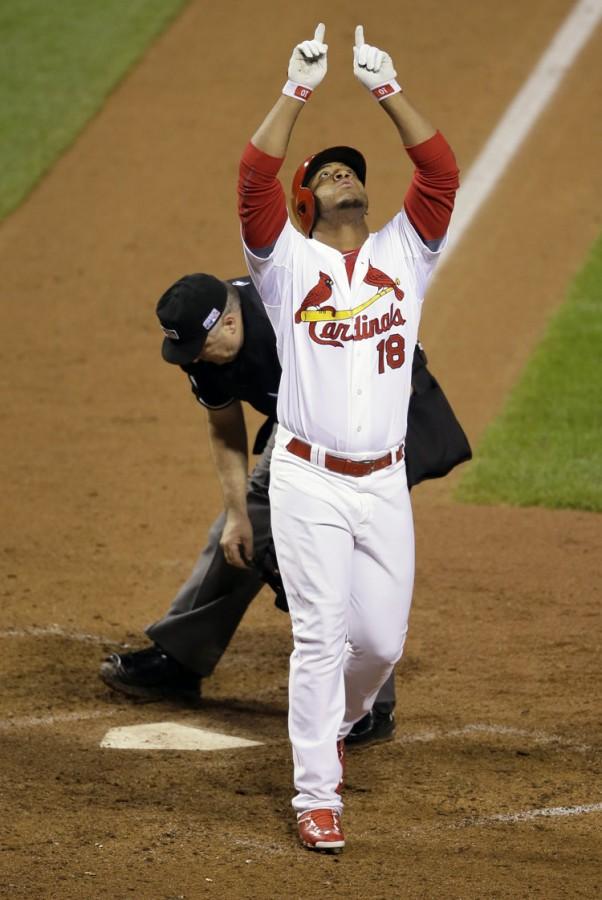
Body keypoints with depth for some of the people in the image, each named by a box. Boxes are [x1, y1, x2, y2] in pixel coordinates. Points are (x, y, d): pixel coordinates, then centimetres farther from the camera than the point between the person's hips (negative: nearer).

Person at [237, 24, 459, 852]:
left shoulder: (403, 255, 11)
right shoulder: (289, 261, 4)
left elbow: (441, 171, -1)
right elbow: (254, 175, -11)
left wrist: (387, 90, -6)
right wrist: (298, 90, -12)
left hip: (384, 485, 3)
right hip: (308, 481, -3)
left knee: (382, 639, 6)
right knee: (321, 635, -7)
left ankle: (333, 721, 37)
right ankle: (316, 796, -1)